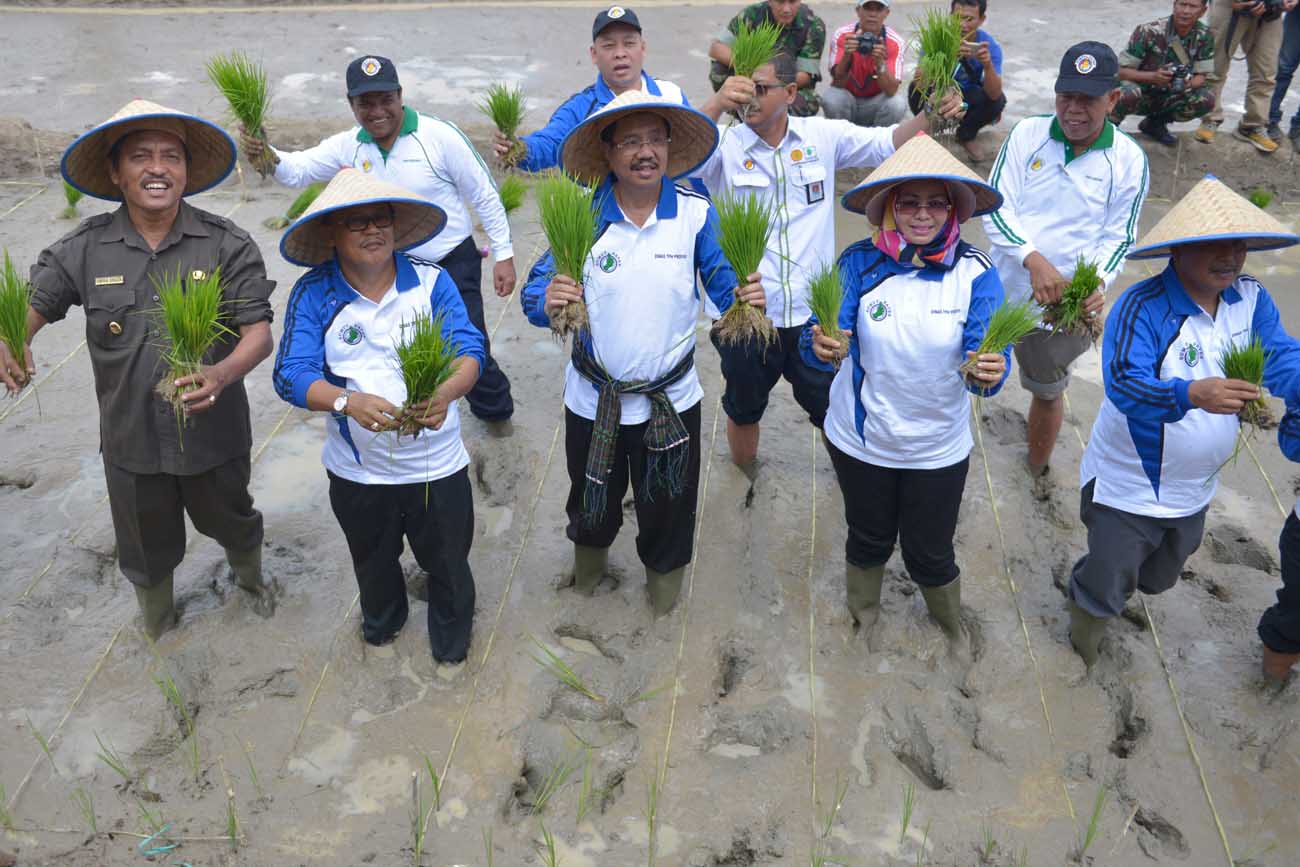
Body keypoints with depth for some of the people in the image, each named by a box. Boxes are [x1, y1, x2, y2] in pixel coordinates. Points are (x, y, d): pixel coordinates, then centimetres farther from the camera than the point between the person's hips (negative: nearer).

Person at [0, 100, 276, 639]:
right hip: (130, 440, 1)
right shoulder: (84, 249, -8)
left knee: (232, 522, 26)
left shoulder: (227, 245, -14)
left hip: (213, 433, -1)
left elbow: (259, 332, -17)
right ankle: (156, 626, 52)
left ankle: (250, 577, 61)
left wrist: (222, 374, -38)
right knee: (146, 548, 23)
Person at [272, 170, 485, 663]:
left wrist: (446, 391, -40)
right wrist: (347, 402, -39)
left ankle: (451, 638, 47)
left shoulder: (433, 282, -8)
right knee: (373, 562, 27)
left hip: (437, 465, -1)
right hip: (358, 470, 1)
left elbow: (470, 350, -17)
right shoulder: (313, 294, -10)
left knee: (448, 562, 16)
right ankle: (381, 621, 59)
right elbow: (292, 374, -18)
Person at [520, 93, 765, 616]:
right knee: (593, 499, 25)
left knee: (667, 505, 19)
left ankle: (664, 574, 51)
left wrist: (745, 296, -34)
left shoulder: (696, 214, -10)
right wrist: (548, 302, -36)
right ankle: (590, 552, 60)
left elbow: (723, 282, -10)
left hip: (672, 400, 0)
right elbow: (534, 293, -12)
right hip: (593, 397, 1)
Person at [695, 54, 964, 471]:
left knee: (832, 410, 18)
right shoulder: (724, 144, -9)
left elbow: (887, 144, 0)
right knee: (743, 408, 22)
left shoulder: (823, 137, -2)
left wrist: (930, 116, -21)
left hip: (812, 311, 1)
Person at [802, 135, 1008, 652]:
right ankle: (862, 618, 53)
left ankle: (952, 625, 49)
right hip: (860, 439, 1)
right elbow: (825, 340, -21)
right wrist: (822, 348, -44)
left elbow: (985, 358, -21)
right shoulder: (861, 263, -15)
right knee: (868, 540, 22)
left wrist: (987, 373, -44)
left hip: (938, 448, 0)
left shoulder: (975, 274, -15)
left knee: (931, 553, 16)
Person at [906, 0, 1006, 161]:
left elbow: (993, 94, -31)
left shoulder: (990, 45, -21)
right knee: (916, 89, -32)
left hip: (967, 94, 2)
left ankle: (966, 136, 4)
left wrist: (988, 65, -50)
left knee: (998, 100, -27)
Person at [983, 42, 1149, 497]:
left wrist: (1096, 282, -24)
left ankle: (1037, 467, 46)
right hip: (999, 288, 0)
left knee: (1048, 393, 20)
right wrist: (1034, 260, -30)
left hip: (1063, 305, 0)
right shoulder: (1028, 134, -9)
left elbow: (1118, 237, -3)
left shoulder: (1128, 160, -8)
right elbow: (995, 206, -14)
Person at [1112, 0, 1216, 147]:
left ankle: (1155, 123, 5)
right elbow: (1120, 71, -19)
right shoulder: (1149, 31, -20)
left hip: (1169, 97, 5)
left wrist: (1188, 83, -29)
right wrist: (1153, 76, -36)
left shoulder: (1205, 35, -8)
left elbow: (1202, 76, -4)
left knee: (1207, 98, -21)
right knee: (1128, 92, -39)